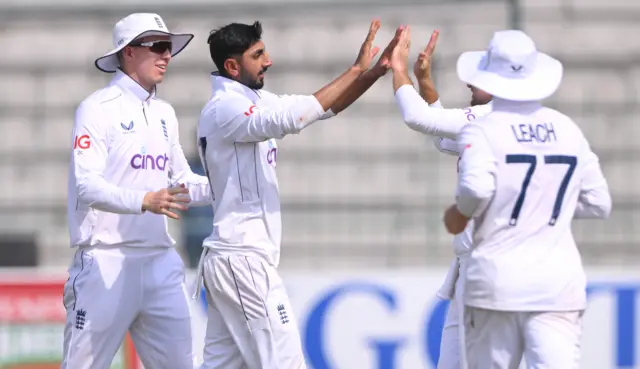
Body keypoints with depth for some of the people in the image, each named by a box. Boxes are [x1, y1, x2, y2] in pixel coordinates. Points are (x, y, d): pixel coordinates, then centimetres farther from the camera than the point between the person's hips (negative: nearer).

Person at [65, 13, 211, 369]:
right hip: (107, 260, -7)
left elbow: (181, 181, 21)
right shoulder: (98, 109, -7)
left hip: (161, 261, 7)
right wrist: (145, 201, -34)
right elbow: (86, 186, -18)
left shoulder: (164, 113, 16)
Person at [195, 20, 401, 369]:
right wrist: (356, 69, -26)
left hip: (231, 258, 9)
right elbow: (291, 118, -29)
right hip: (244, 260, -9)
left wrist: (375, 71, -4)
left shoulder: (253, 101, 13)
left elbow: (324, 106, 10)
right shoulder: (224, 108, -15)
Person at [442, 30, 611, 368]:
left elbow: (477, 188, -21)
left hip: (496, 280, -2)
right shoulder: (568, 131, 9)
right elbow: (599, 204, 14)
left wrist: (459, 214, -1)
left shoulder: (483, 131, -4)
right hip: (558, 280, 2)